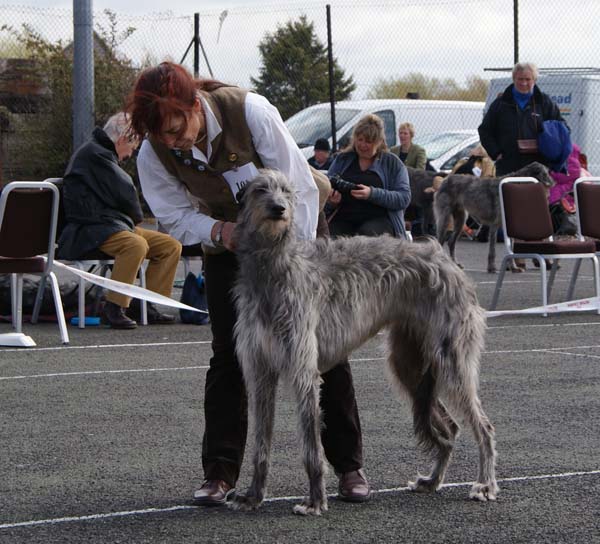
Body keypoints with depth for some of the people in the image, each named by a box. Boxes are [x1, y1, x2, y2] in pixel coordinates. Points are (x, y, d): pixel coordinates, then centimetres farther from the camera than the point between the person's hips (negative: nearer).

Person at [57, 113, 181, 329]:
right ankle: (113, 308, -32)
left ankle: (147, 305, 1)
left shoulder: (97, 152, 24)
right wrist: (136, 217, 4)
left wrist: (132, 219, 9)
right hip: (92, 229, -11)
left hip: (114, 224, 11)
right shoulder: (96, 154, -11)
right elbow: (124, 192, -14)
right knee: (136, 244, -38)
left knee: (171, 246, 1)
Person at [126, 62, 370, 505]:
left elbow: (300, 188, -25)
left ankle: (349, 466, 7)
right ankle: (220, 473, 1)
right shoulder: (153, 154, -22)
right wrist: (218, 231, -30)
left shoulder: (250, 111, -32)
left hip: (296, 225, -2)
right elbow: (173, 215, -9)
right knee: (228, 355, -5)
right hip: (227, 237, 2)